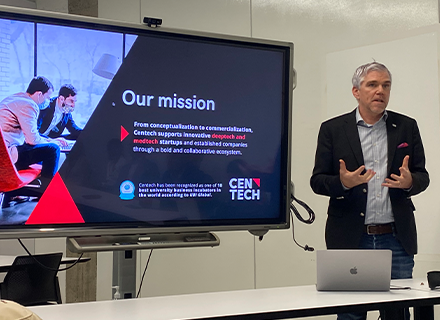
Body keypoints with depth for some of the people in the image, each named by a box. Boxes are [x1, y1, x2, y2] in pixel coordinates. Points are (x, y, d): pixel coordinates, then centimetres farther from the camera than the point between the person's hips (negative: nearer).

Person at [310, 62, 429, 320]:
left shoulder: (407, 127, 9)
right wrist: (343, 183, -19)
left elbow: (423, 177, 10)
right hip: (350, 240, -1)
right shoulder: (333, 129, 3)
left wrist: (409, 182, -14)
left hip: (396, 239, 2)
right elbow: (317, 181, 2)